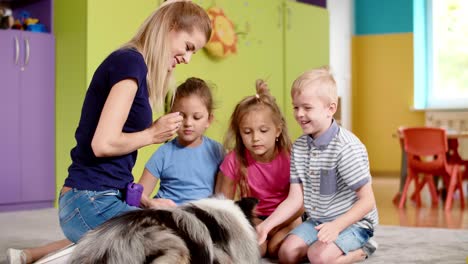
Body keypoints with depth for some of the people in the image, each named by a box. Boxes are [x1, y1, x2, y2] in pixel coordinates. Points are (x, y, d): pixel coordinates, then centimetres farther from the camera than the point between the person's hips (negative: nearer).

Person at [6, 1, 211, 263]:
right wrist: (152, 134, -7)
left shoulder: (129, 62, 16)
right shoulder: (131, 62, -14)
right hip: (91, 202, -10)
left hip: (93, 200, 10)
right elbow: (104, 143, -23)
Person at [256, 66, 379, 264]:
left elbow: (367, 201, -19)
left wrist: (337, 225, -32)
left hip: (352, 222, -6)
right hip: (317, 221, 7)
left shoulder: (347, 147, -20)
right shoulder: (298, 147, 2)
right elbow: (295, 198, -1)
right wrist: (267, 224, -14)